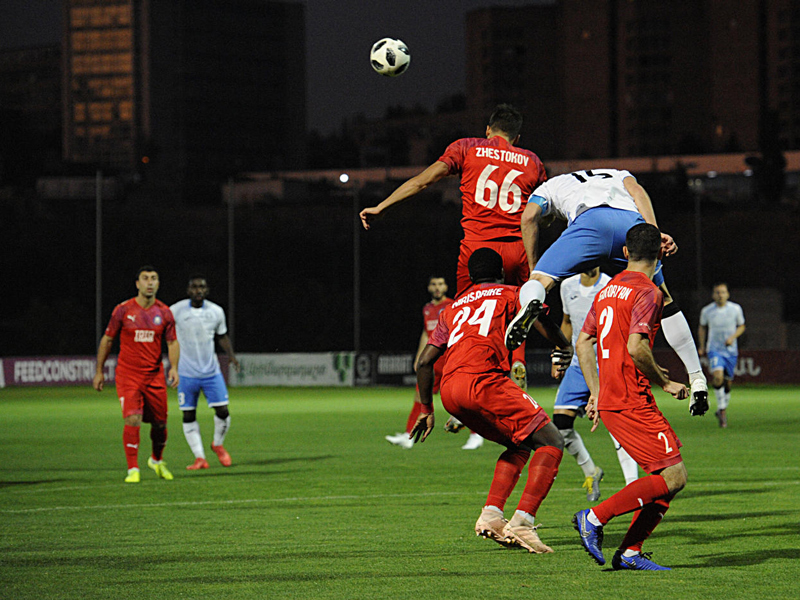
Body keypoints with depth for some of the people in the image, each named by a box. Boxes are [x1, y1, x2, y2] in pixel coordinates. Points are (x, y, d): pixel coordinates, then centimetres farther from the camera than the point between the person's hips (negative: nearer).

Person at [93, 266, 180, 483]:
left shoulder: (164, 312, 2)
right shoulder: (123, 310, -4)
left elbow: (173, 342, 5)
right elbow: (107, 340, 4)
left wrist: (174, 368, -12)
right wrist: (99, 372, 5)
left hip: (155, 376, 3)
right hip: (127, 375, -3)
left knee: (160, 423, 7)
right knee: (133, 420, -16)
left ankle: (157, 461, 34)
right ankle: (133, 470, -10)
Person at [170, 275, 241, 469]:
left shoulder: (216, 311, 1)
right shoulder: (176, 311, -8)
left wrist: (231, 354, 1)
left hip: (211, 371, 2)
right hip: (186, 373, -2)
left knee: (222, 411, -4)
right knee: (188, 415, -1)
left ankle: (218, 444, 23)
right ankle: (199, 457, 6)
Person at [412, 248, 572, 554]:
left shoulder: (453, 308, 32)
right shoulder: (510, 294, 18)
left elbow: (425, 361, 30)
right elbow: (541, 320, -2)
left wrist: (426, 409, 36)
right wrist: (566, 347, 14)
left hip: (449, 391, 7)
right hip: (482, 380, -7)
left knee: (519, 445, 23)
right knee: (550, 442, -1)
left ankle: (491, 515, 7)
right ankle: (521, 522, -17)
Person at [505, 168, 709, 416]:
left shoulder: (550, 187, 37)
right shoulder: (617, 175, 44)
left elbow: (529, 217, 16)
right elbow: (636, 190, 20)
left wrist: (534, 270, 22)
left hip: (590, 221, -3)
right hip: (633, 223, 3)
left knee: (540, 281, 1)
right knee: (663, 302, 22)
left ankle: (531, 300, -38)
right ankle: (697, 380, 22)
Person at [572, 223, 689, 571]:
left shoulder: (608, 290, 16)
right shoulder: (647, 292, -10)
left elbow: (583, 342, 20)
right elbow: (636, 347, -22)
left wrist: (597, 393, 22)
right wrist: (665, 382, -9)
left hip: (609, 400, 9)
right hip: (631, 402, -9)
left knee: (668, 475, 9)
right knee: (673, 475, -10)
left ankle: (630, 552, 3)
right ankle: (595, 517, -11)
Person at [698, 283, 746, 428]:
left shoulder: (736, 309, -3)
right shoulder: (706, 311, -3)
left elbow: (741, 326, 10)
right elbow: (702, 327, 15)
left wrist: (732, 337, -8)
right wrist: (702, 346, 9)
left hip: (731, 350, 2)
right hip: (714, 349, -2)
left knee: (727, 382, 7)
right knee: (718, 376, -25)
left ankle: (722, 411, 27)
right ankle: (722, 409, -13)